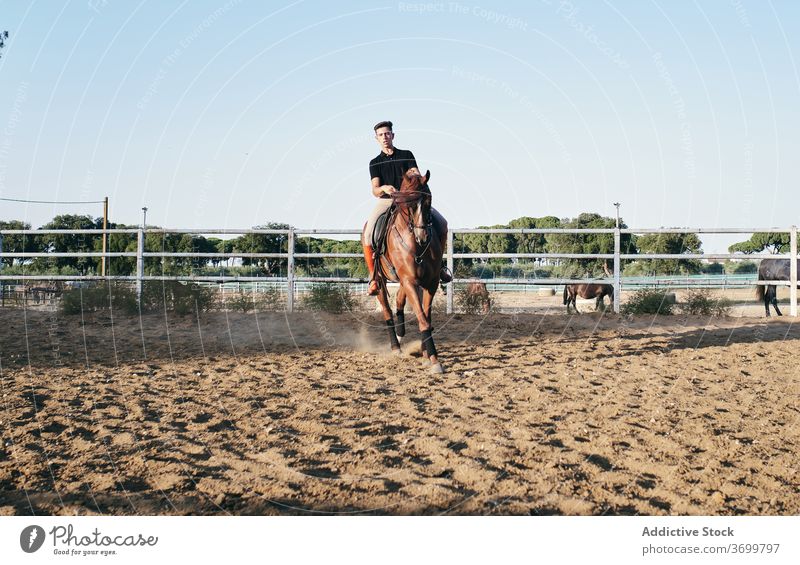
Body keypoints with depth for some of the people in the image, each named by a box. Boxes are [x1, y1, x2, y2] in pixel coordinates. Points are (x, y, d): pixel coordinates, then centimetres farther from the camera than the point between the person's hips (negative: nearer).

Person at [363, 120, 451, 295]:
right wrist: (383, 188, -28)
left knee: (441, 224, -15)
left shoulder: (406, 155, 11)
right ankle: (373, 277, -13)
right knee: (368, 235, -26)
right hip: (386, 201, -1)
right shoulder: (375, 163, 8)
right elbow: (375, 190, -5)